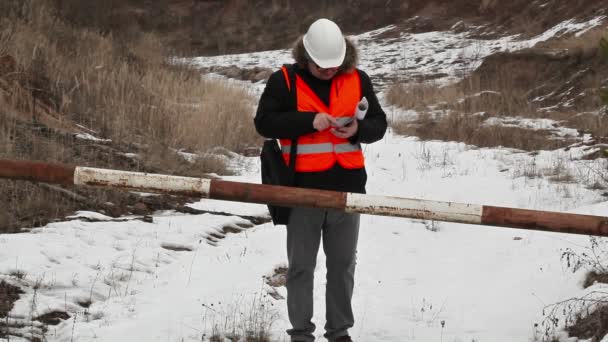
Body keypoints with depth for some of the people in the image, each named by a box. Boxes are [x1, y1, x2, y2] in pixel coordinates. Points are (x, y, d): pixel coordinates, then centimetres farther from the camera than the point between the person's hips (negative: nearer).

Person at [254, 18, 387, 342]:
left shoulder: (358, 80, 5)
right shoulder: (284, 80, -4)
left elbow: (379, 123, 9)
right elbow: (264, 122, -10)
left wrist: (358, 129, -13)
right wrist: (309, 122, -20)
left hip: (347, 186, 3)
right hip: (303, 187, -3)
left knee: (343, 264, 10)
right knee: (301, 265, 5)